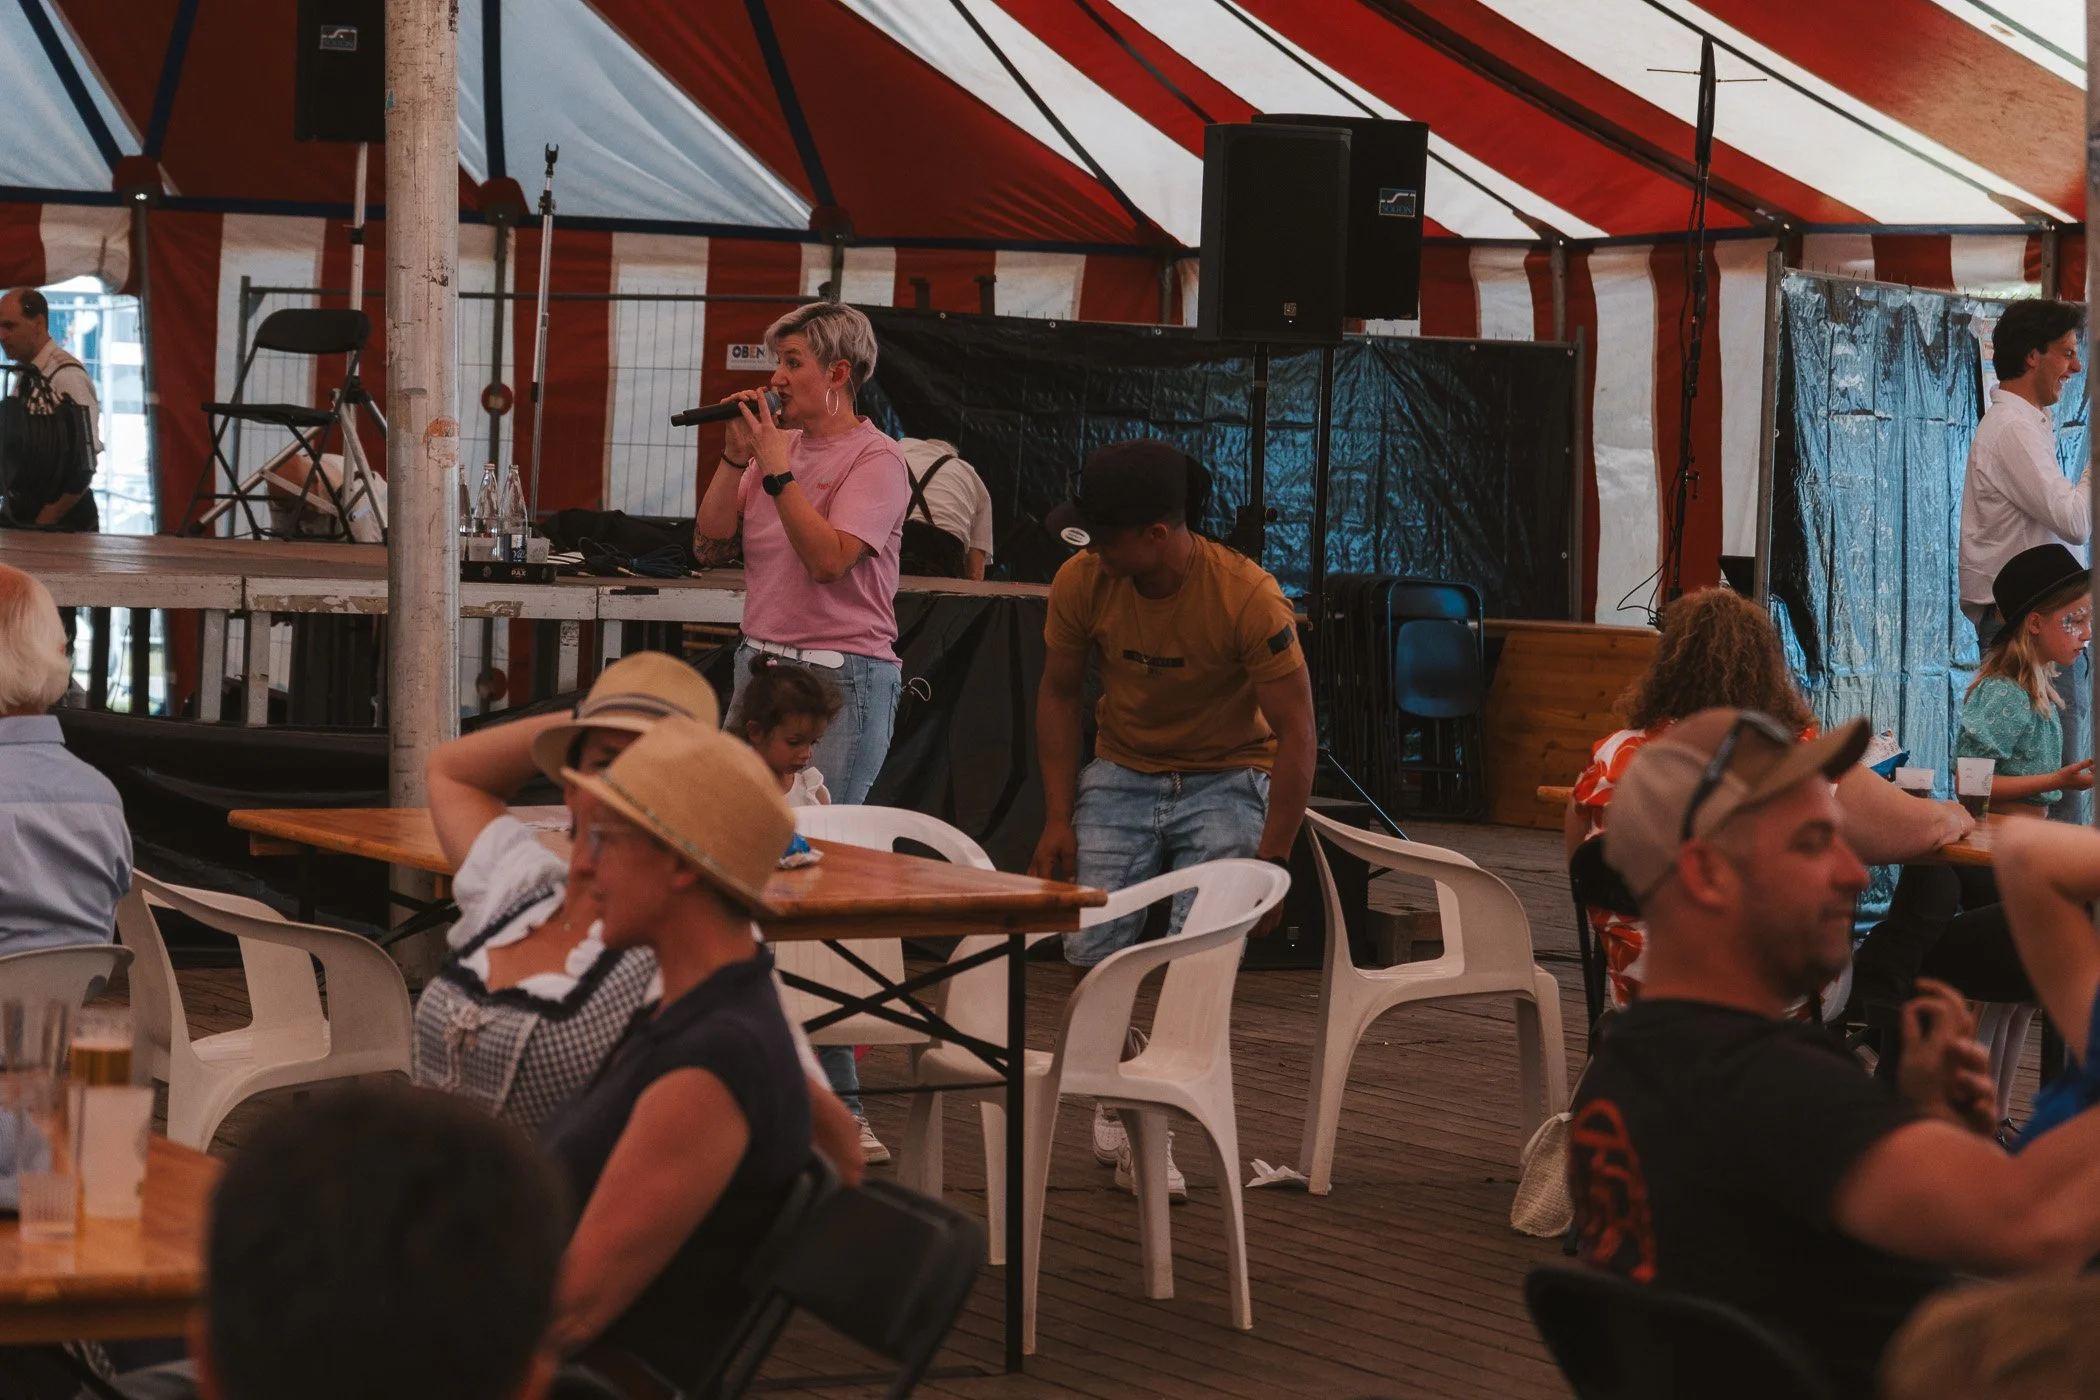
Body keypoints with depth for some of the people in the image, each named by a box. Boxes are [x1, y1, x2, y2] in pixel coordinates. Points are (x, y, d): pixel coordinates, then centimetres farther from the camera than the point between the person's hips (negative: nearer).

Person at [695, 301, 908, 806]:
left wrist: (777, 469, -17)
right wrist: (737, 455, -2)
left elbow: (828, 560, -21)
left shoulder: (875, 458, -8)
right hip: (758, 664, 7)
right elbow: (708, 538, 8)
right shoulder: (776, 443, 12)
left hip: (840, 677, -7)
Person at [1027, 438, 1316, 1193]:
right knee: (1093, 946, -11)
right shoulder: (1083, 581, -14)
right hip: (1122, 774, 3)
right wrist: (1059, 818, -3)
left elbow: (1296, 735, -19)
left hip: (1224, 781, -3)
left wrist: (1268, 863, -20)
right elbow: (1058, 692, 3)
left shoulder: (1247, 598, -25)